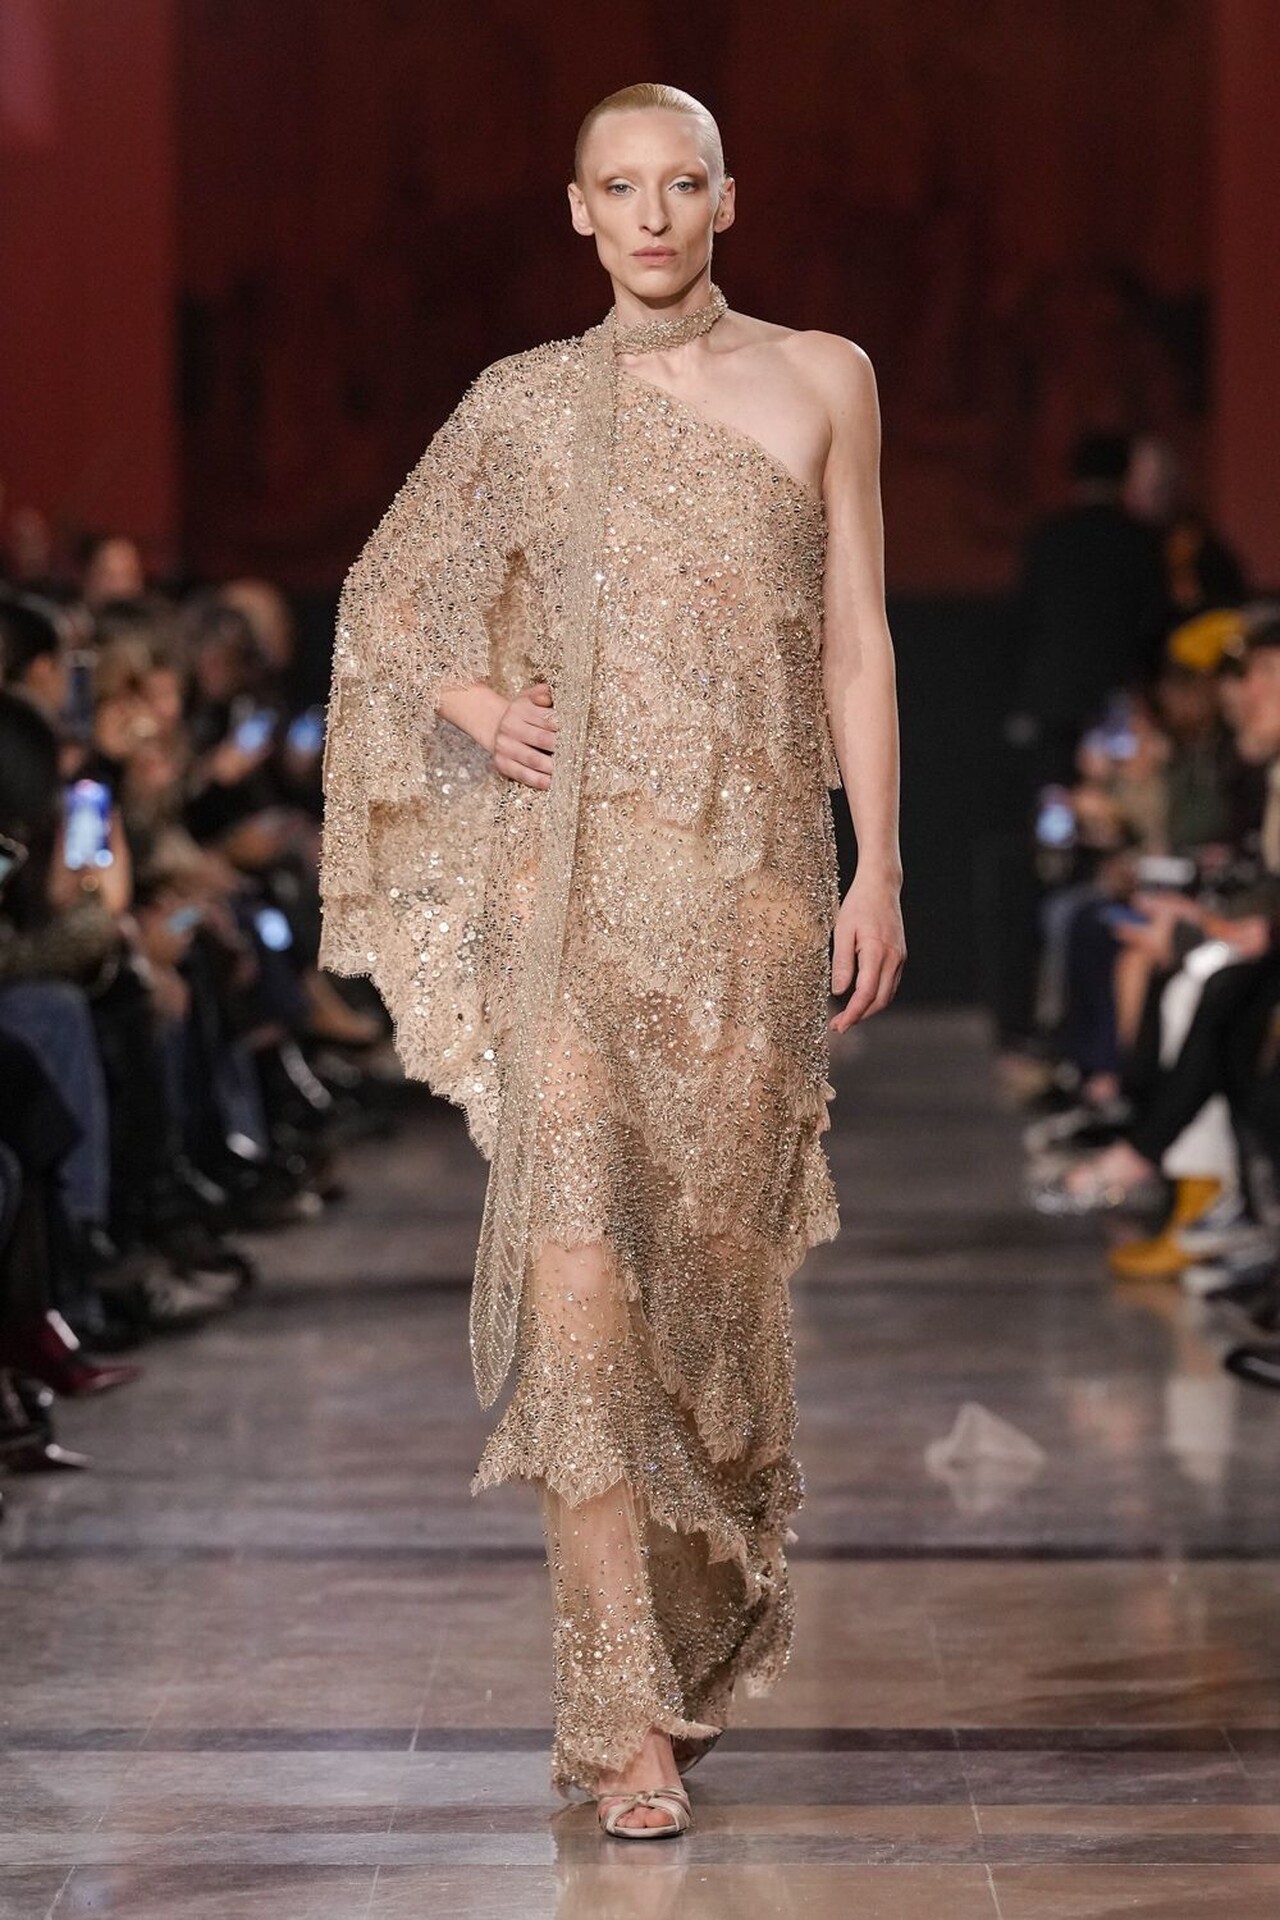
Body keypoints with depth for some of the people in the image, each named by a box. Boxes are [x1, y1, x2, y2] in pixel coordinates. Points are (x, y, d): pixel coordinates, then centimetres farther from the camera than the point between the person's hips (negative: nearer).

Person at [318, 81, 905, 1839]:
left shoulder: (820, 380, 7)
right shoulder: (527, 405, 6)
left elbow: (854, 642, 6)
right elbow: (385, 603, 18)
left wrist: (879, 869, 0)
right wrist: (470, 702, -1)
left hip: (755, 872, 1)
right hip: (571, 872, -1)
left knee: (720, 1250, 6)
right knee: (582, 1255, -11)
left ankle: (715, 1609, 32)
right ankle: (626, 1711, -10)